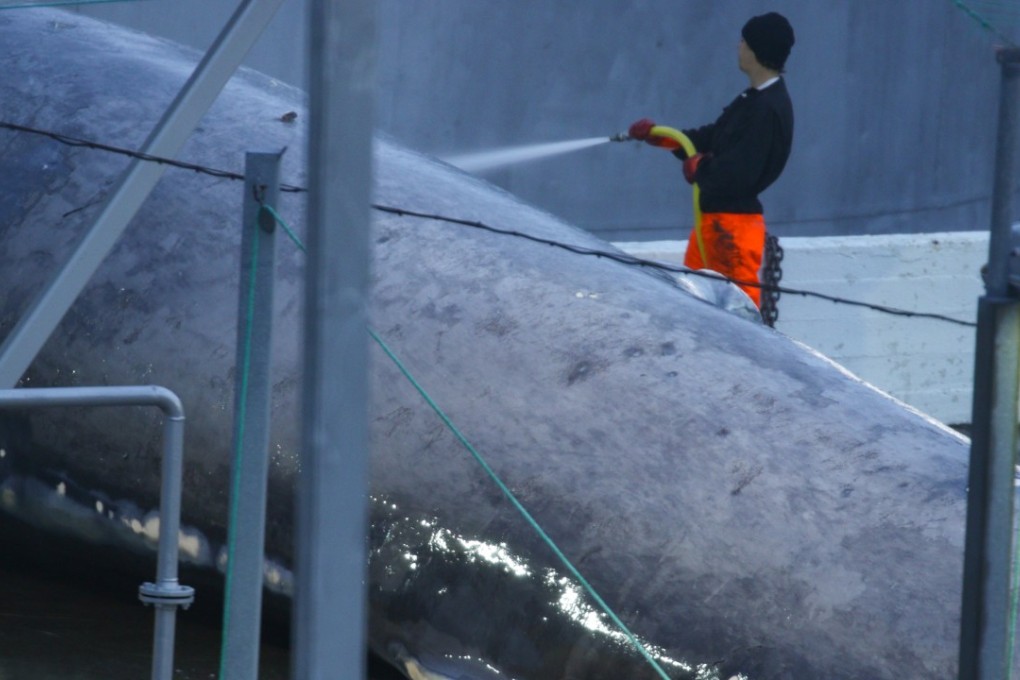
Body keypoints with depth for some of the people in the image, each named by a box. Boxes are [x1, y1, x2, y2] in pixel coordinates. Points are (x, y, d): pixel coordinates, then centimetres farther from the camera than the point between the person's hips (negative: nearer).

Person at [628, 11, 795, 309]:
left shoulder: (768, 108, -22)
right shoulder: (754, 99, 11)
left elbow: (738, 173, -27)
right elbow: (712, 137, 20)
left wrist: (699, 168, -9)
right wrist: (658, 135, 16)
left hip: (733, 223, -11)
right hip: (713, 216, 11)